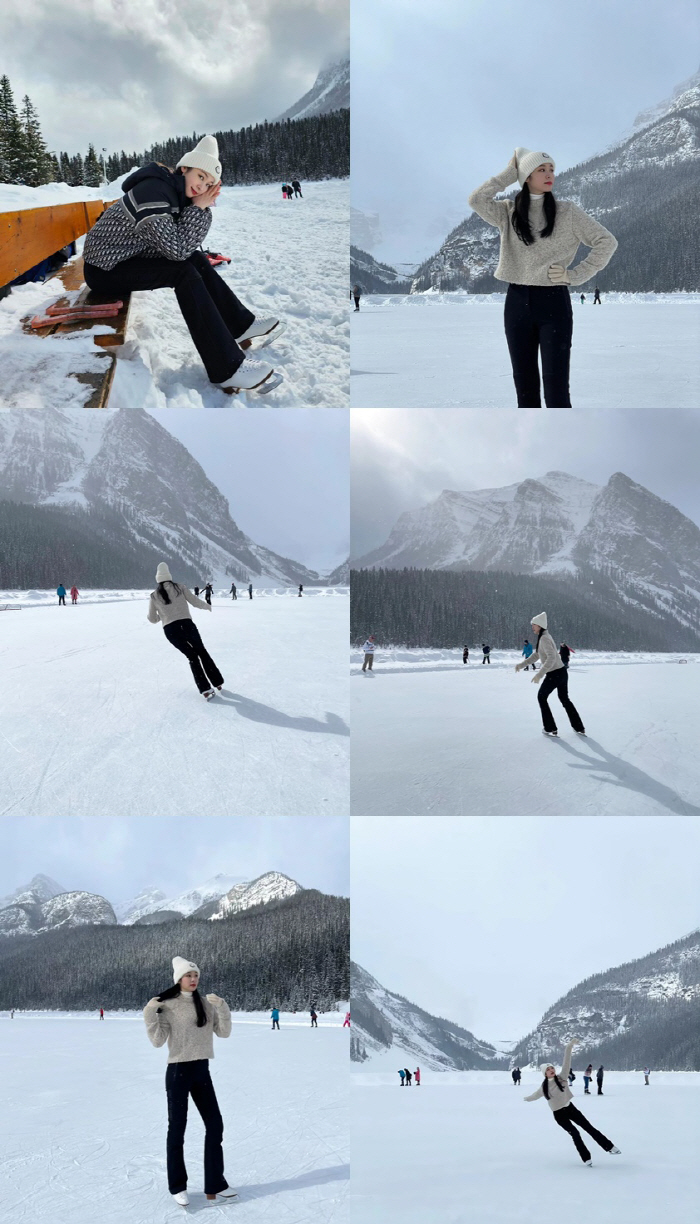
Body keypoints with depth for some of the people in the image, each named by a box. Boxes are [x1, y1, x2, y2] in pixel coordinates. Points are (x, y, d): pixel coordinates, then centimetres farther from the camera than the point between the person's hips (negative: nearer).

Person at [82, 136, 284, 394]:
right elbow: (176, 249, -26)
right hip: (104, 269, -9)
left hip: (127, 259, 9)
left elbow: (187, 247, 1)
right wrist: (198, 208, -19)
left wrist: (203, 208, -10)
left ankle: (240, 325, 14)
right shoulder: (154, 192, -24)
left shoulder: (176, 193, 3)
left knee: (197, 260, 4)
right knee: (184, 273, -21)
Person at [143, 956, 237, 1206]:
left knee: (215, 1124, 5)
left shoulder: (206, 1004, 6)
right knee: (177, 1128, 3)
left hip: (201, 1071, 5)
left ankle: (215, 1184, 15)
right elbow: (158, 1041, -11)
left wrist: (222, 1008, -11)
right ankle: (177, 1186, 15)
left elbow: (224, 1032, 3)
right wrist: (149, 1015, -24)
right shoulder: (167, 1006, -8)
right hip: (178, 1071, -5)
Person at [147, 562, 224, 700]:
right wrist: (208, 607, 22)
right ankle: (218, 683, 22)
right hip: (187, 625, -1)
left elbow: (152, 619, 14)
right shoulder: (180, 588, 5)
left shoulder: (154, 596, 9)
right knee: (202, 652, 20)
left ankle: (205, 689, 7)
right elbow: (195, 602, 2)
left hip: (170, 630, 1)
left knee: (192, 656, 16)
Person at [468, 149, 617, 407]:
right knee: (524, 385, 8)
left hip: (553, 302, -3)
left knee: (556, 387, -10)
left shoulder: (567, 212, 0)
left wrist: (576, 275, -7)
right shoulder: (508, 213, 6)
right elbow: (477, 200, -11)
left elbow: (607, 241, 0)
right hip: (517, 303, 3)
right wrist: (510, 172, -4)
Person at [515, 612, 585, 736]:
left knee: (542, 697, 12)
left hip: (553, 675, -9)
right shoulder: (545, 636, 12)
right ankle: (579, 728, 25)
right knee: (564, 699, 23)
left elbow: (551, 658, -30)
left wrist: (539, 674, -33)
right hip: (562, 672, 9)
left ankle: (550, 729, 15)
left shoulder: (544, 638, -19)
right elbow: (536, 655, 23)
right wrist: (522, 664, 21)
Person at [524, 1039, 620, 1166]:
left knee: (589, 1127, 1)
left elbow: (566, 1062, -14)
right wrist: (527, 1099, 38)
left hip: (570, 1108, 1)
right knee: (574, 1133, -8)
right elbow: (536, 1095, 20)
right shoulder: (544, 1087, -2)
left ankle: (609, 1146, 8)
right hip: (559, 1114, -1)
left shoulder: (561, 1078, -5)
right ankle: (586, 1158, -2)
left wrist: (570, 1046, -22)